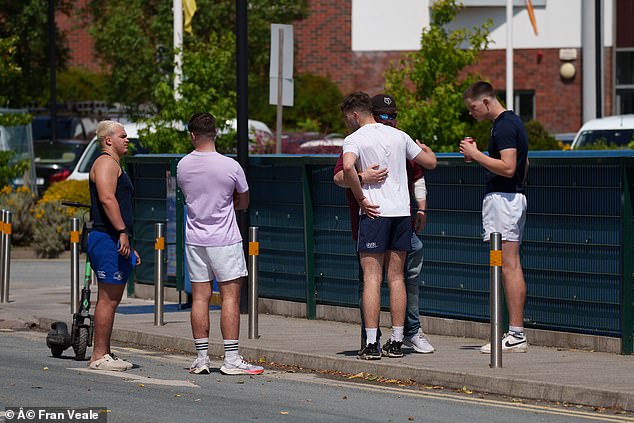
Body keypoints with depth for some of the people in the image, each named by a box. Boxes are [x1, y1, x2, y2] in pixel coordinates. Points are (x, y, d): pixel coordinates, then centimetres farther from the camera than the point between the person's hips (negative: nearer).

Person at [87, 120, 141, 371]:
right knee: (108, 299, -10)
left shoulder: (115, 165, 26)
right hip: (108, 239, -11)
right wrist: (123, 233, -26)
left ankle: (104, 354, 15)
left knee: (111, 300, 11)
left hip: (116, 242, 11)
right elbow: (107, 199, -21)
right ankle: (99, 356, -10)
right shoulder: (106, 162, -7)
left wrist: (129, 248, 28)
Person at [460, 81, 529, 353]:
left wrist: (476, 155, -15)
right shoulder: (513, 122, 17)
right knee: (512, 266, 9)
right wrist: (477, 157, 22)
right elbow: (523, 165, 25)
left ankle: (516, 335, -11)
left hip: (503, 198, -11)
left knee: (508, 267, -10)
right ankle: (516, 333, 10)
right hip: (514, 197, 11)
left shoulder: (504, 126, -15)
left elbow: (508, 168, -24)